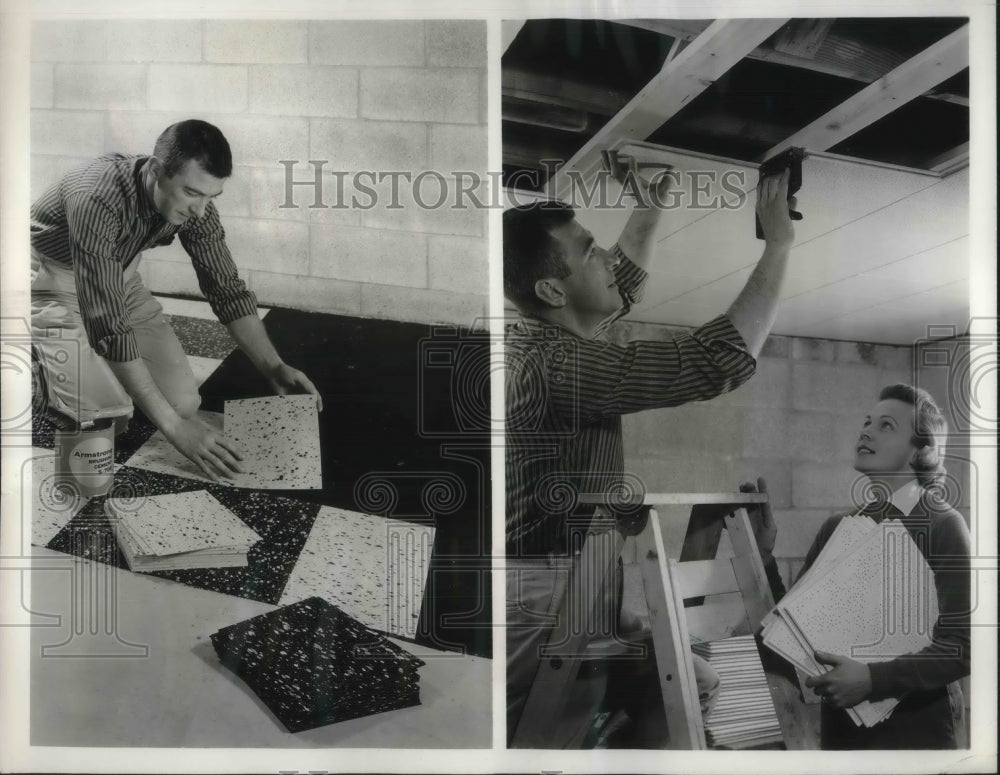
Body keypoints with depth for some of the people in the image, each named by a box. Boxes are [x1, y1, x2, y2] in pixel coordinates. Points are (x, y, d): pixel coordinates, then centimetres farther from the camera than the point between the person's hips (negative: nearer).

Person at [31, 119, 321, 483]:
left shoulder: (193, 203, -18)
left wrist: (275, 368, -20)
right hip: (52, 280, -5)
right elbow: (109, 326, -39)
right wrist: (175, 427, -39)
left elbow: (226, 288, -7)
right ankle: (43, 364, 10)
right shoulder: (96, 199, -38)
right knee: (106, 415, -21)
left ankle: (101, 364, 19)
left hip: (117, 279, 6)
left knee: (183, 400, -7)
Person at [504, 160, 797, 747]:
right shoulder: (556, 366, -24)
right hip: (545, 609, -10)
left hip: (564, 587, 10)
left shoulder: (537, 338, 7)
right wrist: (780, 242, -18)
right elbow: (717, 363, -27)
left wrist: (651, 209, 19)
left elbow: (623, 284, 24)